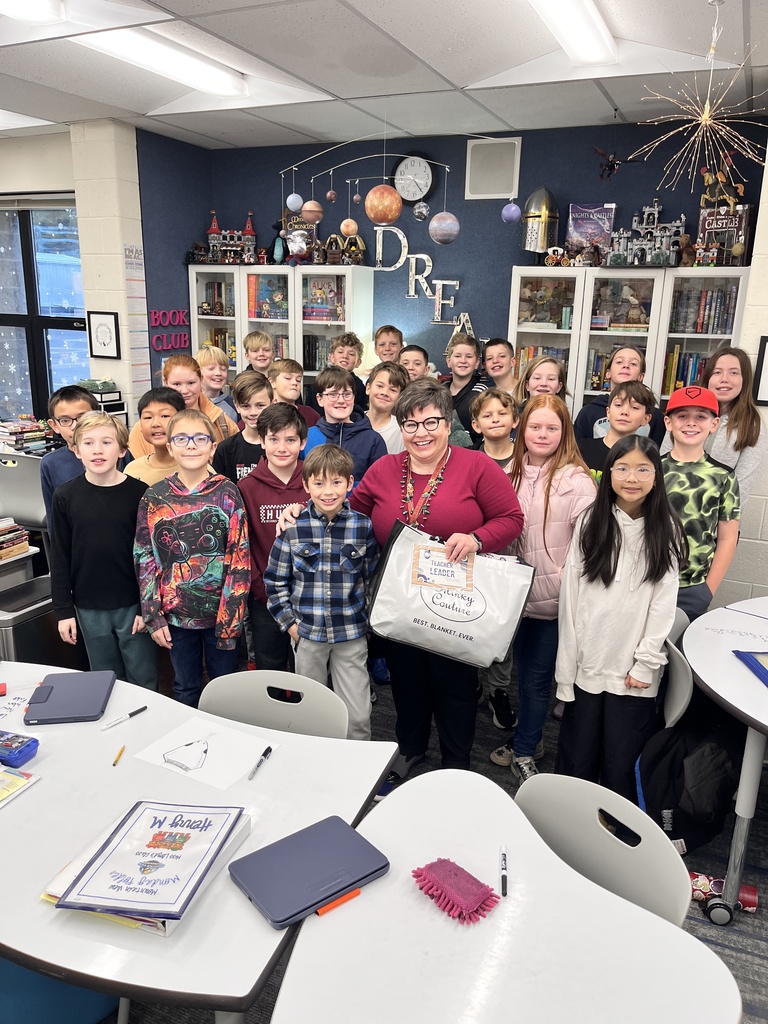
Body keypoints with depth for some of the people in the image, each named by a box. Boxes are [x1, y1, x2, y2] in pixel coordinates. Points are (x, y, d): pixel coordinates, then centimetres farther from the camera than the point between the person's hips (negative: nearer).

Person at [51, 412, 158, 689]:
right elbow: (60, 559, 2)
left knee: (144, 683, 9)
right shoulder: (65, 497, -2)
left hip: (133, 604, -2)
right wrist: (63, 611, 2)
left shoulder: (139, 492, -8)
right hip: (88, 608, 2)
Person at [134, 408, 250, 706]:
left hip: (221, 612, -1)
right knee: (185, 690, 18)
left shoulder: (227, 492, -7)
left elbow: (240, 556, -9)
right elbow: (144, 558, 0)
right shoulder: (154, 498, -2)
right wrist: (153, 616, -3)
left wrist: (231, 613, -12)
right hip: (176, 614, 2)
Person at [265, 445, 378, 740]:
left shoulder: (363, 527, -6)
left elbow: (373, 577, 5)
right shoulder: (293, 528, -6)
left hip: (352, 634, -1)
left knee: (358, 715, 2)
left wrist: (364, 617, 0)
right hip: (306, 632, 1)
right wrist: (288, 621, -1)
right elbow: (275, 579, 3)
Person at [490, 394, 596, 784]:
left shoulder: (576, 480, -12)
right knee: (523, 668, 18)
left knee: (536, 675, 6)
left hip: (553, 598, -5)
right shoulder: (513, 473, 6)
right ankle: (528, 738, 37)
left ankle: (524, 752, 25)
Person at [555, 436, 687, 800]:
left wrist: (646, 663, -7)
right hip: (586, 665, 1)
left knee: (621, 769, 8)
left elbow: (664, 602, -1)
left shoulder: (666, 530, 0)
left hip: (633, 673, -1)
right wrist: (566, 666, -3)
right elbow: (570, 595, 0)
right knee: (576, 762, 10)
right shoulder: (590, 523, 1)